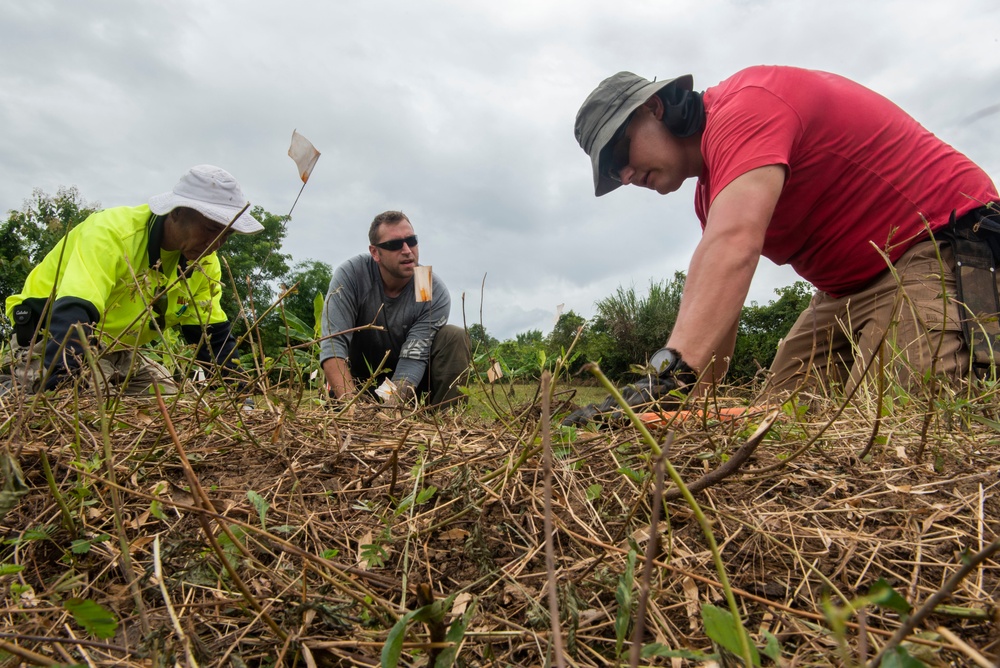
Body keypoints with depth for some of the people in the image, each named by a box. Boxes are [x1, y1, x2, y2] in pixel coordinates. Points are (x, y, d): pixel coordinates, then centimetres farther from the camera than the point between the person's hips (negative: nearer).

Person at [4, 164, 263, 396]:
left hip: (119, 351, 7)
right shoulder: (111, 232, -29)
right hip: (52, 337, -6)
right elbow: (73, 314, -41)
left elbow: (213, 335, -4)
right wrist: (54, 393, -53)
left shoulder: (206, 264, -7)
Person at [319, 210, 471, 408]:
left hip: (410, 379, 0)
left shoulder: (435, 293, -21)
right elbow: (333, 342, -29)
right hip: (359, 380, 0)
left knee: (455, 338, -23)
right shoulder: (350, 275, -21)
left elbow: (413, 358, -27)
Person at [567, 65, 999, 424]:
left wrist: (669, 374, -46)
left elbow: (732, 247, -38)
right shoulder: (713, 191, 9)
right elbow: (714, 306, 1)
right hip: (849, 288, 9)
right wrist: (687, 396, -9)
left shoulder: (745, 104, -20)